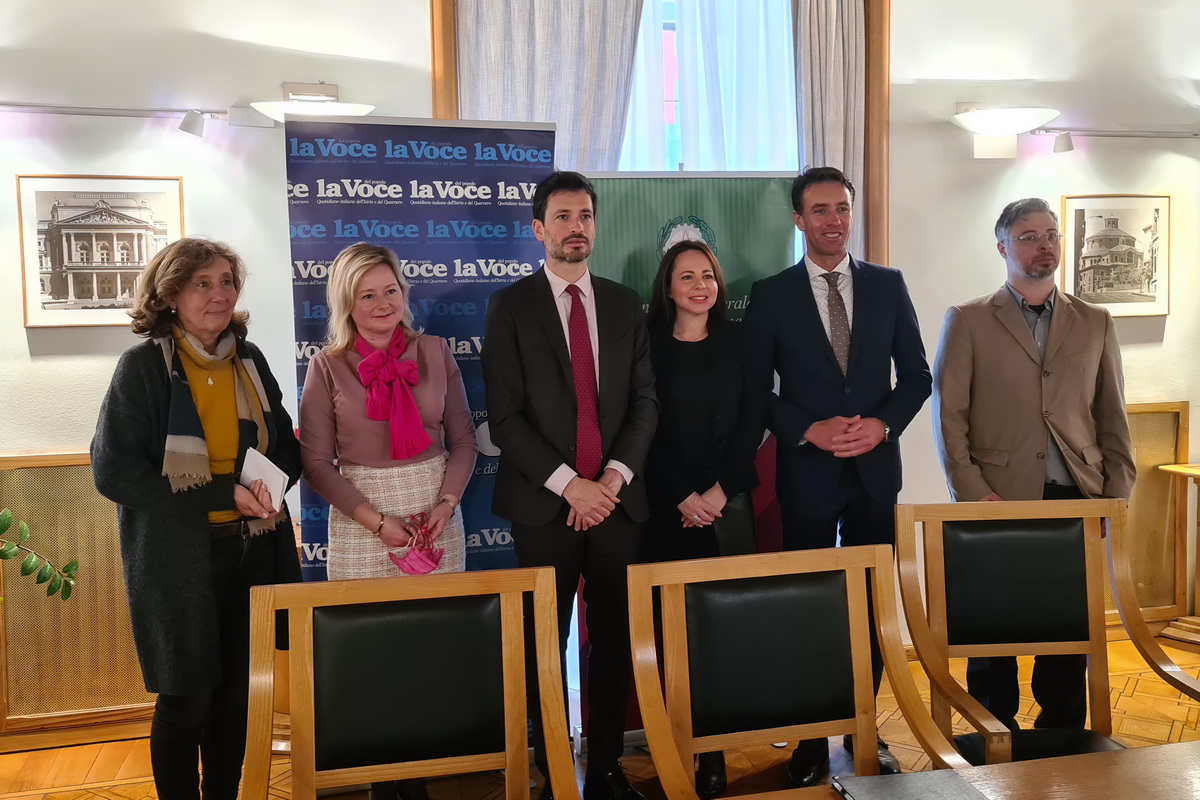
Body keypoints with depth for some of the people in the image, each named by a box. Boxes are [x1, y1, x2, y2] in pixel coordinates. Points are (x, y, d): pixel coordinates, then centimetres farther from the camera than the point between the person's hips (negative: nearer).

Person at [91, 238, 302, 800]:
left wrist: (269, 482, -10)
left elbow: (286, 449, 14)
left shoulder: (249, 361, 6)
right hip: (177, 557, -4)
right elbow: (113, 470, -13)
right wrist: (222, 495, -18)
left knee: (235, 693, 13)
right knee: (185, 699, 5)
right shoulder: (143, 366, -8)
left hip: (251, 549, 4)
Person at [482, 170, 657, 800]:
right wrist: (568, 484, -12)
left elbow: (644, 400, 7)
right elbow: (506, 416, -6)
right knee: (545, 643, 4)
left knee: (614, 640, 6)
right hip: (544, 504, -2)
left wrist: (615, 476, -7)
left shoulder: (625, 304, 11)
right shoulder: (511, 306, 1)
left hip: (615, 499, 3)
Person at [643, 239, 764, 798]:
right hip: (668, 508, -1)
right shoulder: (648, 344, 1)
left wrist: (719, 490, -7)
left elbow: (753, 421, 2)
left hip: (729, 503, 2)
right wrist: (682, 497, -8)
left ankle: (715, 751, 9)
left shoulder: (738, 342, 7)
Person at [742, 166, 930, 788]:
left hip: (876, 469, 2)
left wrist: (883, 423, -11)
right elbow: (755, 391, -2)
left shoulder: (888, 285, 6)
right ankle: (811, 738, 18)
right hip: (806, 474, -2)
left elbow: (916, 374, 6)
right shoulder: (770, 295, 0)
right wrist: (810, 430, -15)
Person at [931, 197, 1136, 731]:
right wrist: (974, 495, -10)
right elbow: (948, 415, -2)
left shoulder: (1095, 323, 12)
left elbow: (1113, 417, 13)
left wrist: (1118, 495, 3)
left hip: (1078, 503, 3)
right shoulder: (967, 321, 2)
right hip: (1001, 502, -2)